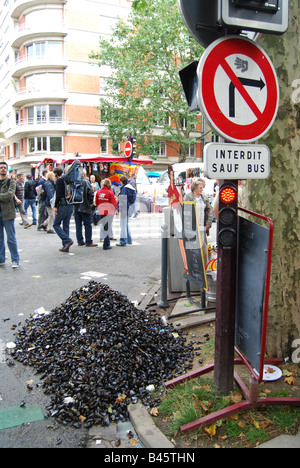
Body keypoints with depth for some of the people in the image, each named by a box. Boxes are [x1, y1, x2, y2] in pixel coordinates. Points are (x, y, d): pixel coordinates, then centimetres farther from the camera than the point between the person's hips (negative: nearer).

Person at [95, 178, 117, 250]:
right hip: (109, 212, -5)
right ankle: (106, 245, -1)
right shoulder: (110, 192, -11)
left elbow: (96, 203, 10)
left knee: (104, 227, 15)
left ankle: (106, 244, 21)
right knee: (108, 228, 0)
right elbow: (114, 203, -10)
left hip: (101, 212, 5)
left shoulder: (98, 192, 3)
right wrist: (114, 210, 9)